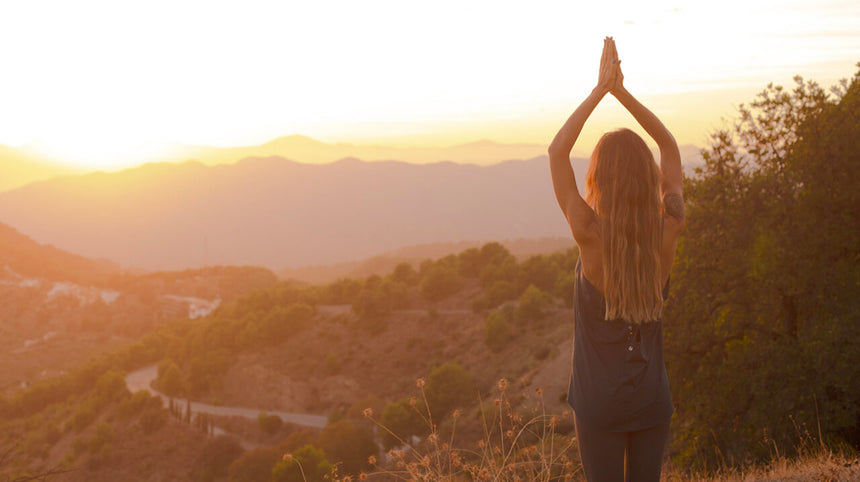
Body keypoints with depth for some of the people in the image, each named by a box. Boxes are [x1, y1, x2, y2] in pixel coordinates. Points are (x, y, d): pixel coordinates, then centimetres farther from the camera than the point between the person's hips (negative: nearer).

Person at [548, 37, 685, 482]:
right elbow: (670, 146, 5)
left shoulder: (590, 235, -19)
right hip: (652, 398, 3)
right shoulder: (668, 233, -9)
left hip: (599, 401, -3)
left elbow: (557, 150, -7)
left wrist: (600, 90, -5)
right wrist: (621, 91, 1)